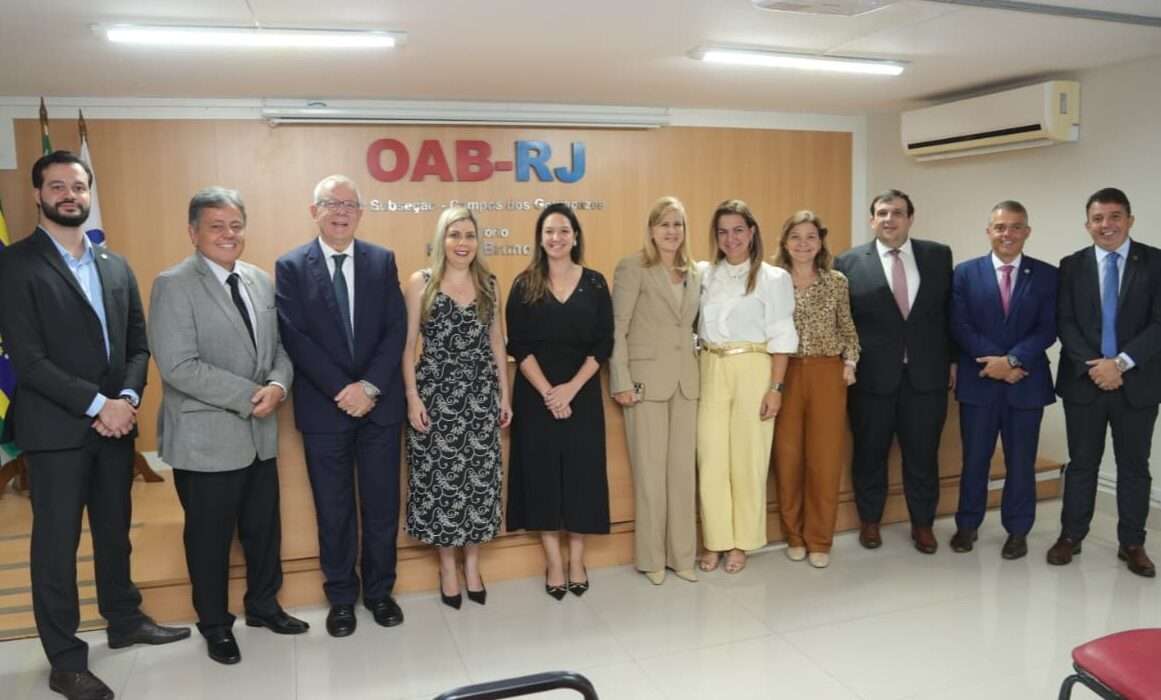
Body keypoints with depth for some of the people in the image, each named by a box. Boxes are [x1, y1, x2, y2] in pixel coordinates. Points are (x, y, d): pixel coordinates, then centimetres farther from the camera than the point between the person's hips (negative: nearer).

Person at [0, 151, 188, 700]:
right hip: (56, 427, -5)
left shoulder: (116, 265, 11)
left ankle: (124, 620, 34)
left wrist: (128, 398, -8)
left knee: (115, 530, 17)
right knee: (56, 543, 4)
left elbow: (138, 343, 9)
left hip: (115, 423, 5)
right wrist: (96, 404, -17)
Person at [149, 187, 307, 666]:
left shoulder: (261, 281, 8)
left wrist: (277, 385, -11)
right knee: (210, 536, 10)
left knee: (264, 527, 17)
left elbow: (279, 348, 11)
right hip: (206, 439, -6)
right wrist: (248, 396, -19)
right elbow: (179, 366, -20)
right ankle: (215, 625, 30)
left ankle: (263, 605, 38)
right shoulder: (173, 285, -12)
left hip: (260, 433, 6)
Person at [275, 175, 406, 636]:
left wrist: (370, 386, -12)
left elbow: (396, 330, -1)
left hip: (380, 403, 2)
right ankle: (341, 597, 26)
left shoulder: (382, 261, 5)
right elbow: (295, 337, -7)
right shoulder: (291, 266, 0)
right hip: (324, 407, -1)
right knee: (333, 510, 9)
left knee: (382, 505, 9)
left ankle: (379, 591, 27)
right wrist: (341, 390, -15)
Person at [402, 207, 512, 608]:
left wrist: (504, 394, 9)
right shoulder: (421, 283, -1)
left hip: (481, 395, 3)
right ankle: (448, 565, 20)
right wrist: (412, 397, -9)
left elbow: (497, 342, 12)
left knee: (480, 477, 6)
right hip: (436, 394, -3)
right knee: (440, 478, 3)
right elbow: (407, 345, -2)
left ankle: (472, 564, 22)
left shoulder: (489, 284, 8)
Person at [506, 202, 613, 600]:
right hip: (535, 395, 0)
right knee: (542, 470, 3)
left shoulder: (594, 283, 3)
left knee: (582, 470, 4)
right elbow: (518, 346, -5)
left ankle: (577, 558, 18)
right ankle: (553, 560, 16)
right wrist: (547, 392, -15)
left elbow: (604, 344, -1)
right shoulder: (524, 285, 1)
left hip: (582, 392, 1)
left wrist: (572, 388, -13)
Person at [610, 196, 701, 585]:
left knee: (683, 472, 9)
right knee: (651, 473, 1)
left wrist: (699, 371, 10)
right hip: (647, 381, -5)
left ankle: (682, 554, 20)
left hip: (686, 382, 5)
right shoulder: (632, 268, -4)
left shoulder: (693, 274, 14)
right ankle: (652, 558, 14)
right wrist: (621, 382, -14)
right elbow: (617, 329, -8)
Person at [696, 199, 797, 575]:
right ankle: (715, 541, 18)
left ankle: (741, 542, 21)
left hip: (753, 371, -3)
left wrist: (776, 388, -9)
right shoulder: (703, 273, 7)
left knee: (747, 459, 6)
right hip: (711, 371, 3)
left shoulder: (773, 278, -2)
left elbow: (781, 338, -3)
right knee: (711, 458, 5)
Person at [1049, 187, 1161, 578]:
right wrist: (1092, 366, -15)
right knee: (1081, 464, 9)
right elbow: (1065, 323, -2)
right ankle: (1071, 536, 20)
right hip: (1083, 381, 1)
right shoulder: (1071, 266, 4)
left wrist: (1121, 363, -18)